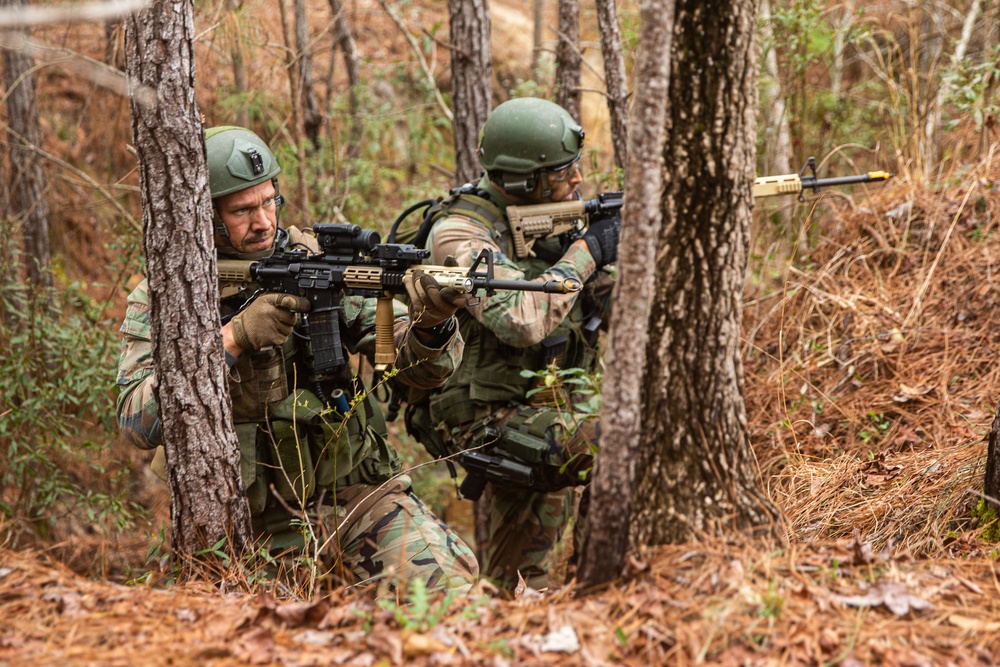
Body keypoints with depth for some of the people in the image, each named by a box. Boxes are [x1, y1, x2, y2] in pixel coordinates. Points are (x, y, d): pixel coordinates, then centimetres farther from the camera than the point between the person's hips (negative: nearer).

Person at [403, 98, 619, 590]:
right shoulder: (458, 235, -16)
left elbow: (616, 314, 9)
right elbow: (520, 320, -31)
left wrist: (617, 253, -10)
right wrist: (585, 253, -21)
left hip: (544, 404, 8)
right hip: (481, 422, -8)